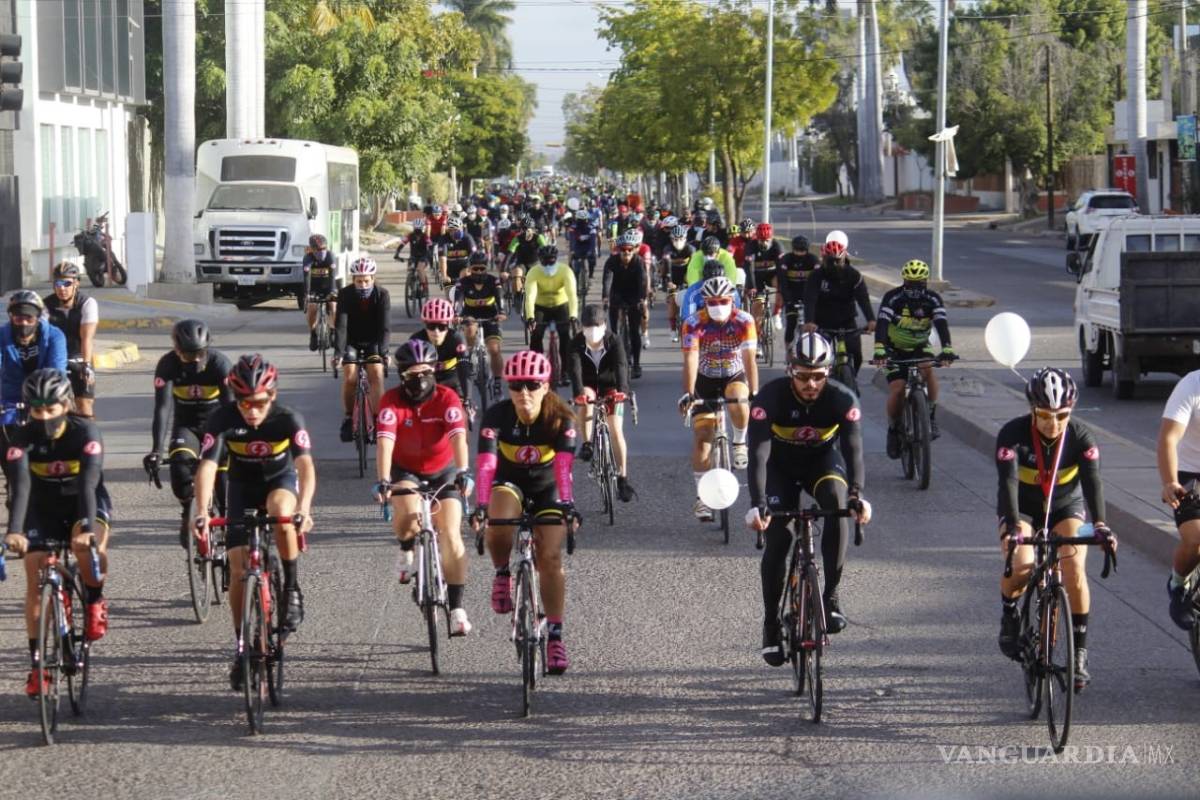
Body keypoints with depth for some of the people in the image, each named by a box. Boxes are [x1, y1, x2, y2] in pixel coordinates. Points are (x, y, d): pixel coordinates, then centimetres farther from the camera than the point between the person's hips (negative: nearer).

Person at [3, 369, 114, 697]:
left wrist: (88, 529, -51)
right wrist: (14, 531, -51)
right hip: (44, 511, 2)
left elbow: (87, 484, -36)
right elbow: (20, 488, -34)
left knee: (87, 544, -35)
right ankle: (37, 665, 0)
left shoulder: (86, 433, -25)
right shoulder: (23, 440, -20)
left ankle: (94, 600, -5)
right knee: (35, 579, -10)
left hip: (87, 504, -2)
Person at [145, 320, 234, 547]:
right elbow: (162, 408, -29)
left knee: (223, 469, -20)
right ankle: (188, 510, -2)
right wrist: (156, 450, -39)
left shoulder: (219, 363, -24)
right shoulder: (168, 365, -22)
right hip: (186, 425, 1)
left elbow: (230, 406, -30)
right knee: (180, 460, -27)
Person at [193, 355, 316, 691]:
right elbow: (207, 467, -34)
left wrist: (303, 507, -56)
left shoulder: (288, 420, -28)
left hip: (280, 481, -1)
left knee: (281, 513, -37)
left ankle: (292, 588, -16)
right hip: (242, 487, 1)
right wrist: (201, 511, -50)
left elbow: (306, 466, -38)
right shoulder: (223, 420, -26)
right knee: (238, 570, -8)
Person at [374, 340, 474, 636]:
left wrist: (463, 473, -49)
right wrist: (383, 481, -46)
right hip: (405, 470, -1)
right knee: (409, 515, -33)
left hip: (443, 471, 1)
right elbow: (385, 442, -32)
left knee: (451, 535, -13)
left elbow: (458, 438, -33)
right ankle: (406, 550, 2)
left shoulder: (446, 398, -21)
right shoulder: (392, 401, -21)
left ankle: (457, 608, -8)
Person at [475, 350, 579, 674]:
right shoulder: (497, 416, -24)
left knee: (550, 558, -13)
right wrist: (482, 505, -48)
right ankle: (503, 574, -4)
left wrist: (567, 504, -49)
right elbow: (485, 463, -34)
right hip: (508, 483, 0)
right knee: (499, 524, -34)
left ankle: (555, 636, -5)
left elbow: (564, 465, -34)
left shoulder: (561, 419, -23)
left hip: (547, 489, 0)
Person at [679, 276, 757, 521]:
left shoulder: (744, 321, -20)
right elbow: (690, 360, -29)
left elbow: (749, 359, -25)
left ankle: (739, 443, -3)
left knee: (738, 404, -34)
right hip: (705, 381, 0)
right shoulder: (694, 324, -21)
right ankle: (702, 497, -3)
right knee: (702, 436, -10)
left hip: (734, 377, 0)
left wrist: (754, 393, -36)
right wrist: (688, 394, -40)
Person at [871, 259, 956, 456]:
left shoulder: (933, 299, -16)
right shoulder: (893, 298, -22)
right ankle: (894, 428, 9)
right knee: (897, 390, -17)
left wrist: (947, 349, -47)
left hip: (920, 347, 1)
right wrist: (879, 350, -50)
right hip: (895, 350, -1)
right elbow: (882, 323, -34)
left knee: (928, 369, -32)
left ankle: (931, 413, -15)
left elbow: (942, 324, -29)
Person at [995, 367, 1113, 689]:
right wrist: (1012, 526, -52)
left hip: (1066, 506, 1)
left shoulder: (1080, 436, -23)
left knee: (1075, 570, -21)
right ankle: (1009, 612, 7)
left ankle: (1079, 653, -9)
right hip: (1022, 507, -1)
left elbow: (1092, 480, -34)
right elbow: (1007, 481, -37)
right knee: (1021, 567, -27)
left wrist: (1099, 523, -50)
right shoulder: (1013, 434, -27)